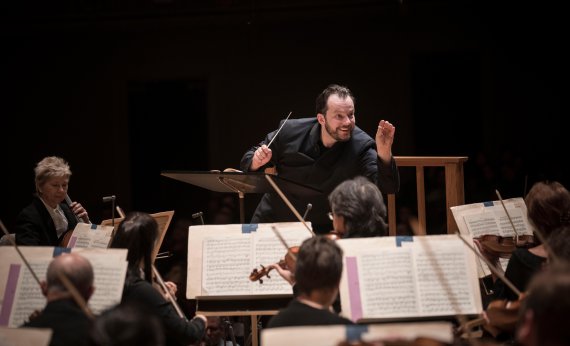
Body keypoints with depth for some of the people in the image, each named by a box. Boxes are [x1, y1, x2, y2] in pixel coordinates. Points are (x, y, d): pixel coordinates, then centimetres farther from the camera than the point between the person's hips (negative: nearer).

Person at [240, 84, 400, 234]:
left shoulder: (361, 146, -14)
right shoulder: (290, 132, -9)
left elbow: (389, 188, -26)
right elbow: (247, 163, 5)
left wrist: (384, 152, -42)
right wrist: (257, 162, -19)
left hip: (322, 231, -1)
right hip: (270, 222, 1)